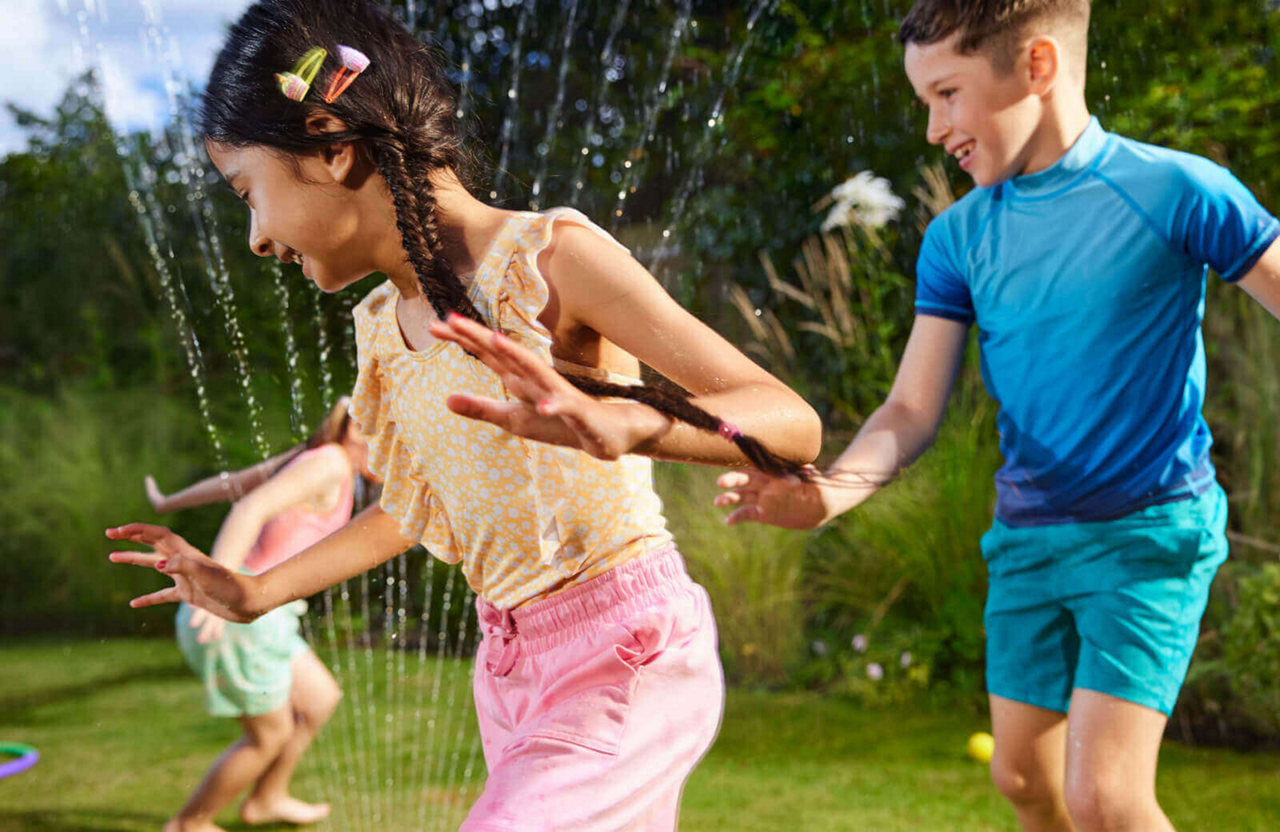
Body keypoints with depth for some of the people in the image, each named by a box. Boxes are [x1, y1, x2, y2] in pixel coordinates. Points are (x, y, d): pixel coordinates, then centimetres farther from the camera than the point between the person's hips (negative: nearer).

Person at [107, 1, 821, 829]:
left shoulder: (549, 258, -16)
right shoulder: (381, 326, 7)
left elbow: (792, 425, -22)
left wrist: (622, 423, -40)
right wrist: (256, 593, 24)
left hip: (626, 655, -7)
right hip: (510, 669, 7)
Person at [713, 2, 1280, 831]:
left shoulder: (1173, 190, -12)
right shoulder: (958, 238, 2)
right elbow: (913, 410, -1)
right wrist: (830, 490, -21)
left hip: (1148, 531, -5)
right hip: (1025, 540, 6)